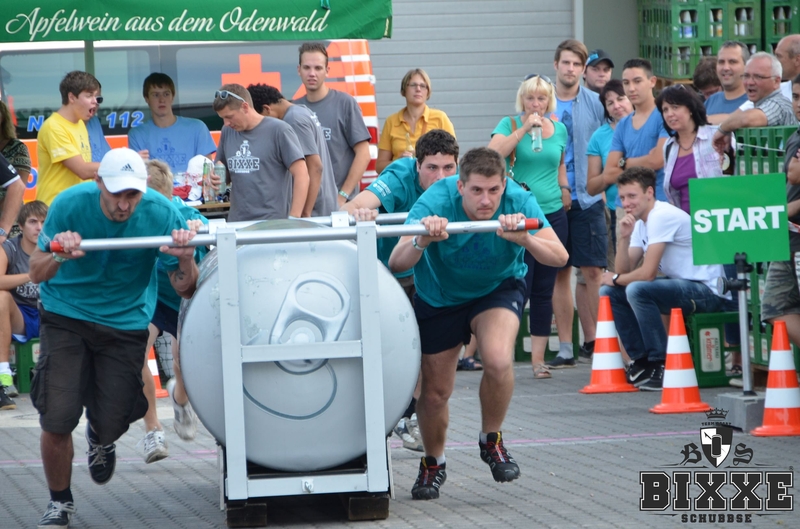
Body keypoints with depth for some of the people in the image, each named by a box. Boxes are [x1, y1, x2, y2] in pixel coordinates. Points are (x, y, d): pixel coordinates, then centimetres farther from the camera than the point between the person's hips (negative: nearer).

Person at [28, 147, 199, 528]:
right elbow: (36, 274, -12)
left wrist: (185, 260, -33)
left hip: (126, 322, 1)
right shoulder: (70, 204, -19)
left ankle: (100, 438, 41)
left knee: (111, 424, 0)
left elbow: (185, 290, -10)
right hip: (66, 315, -1)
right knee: (57, 421, -11)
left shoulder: (161, 214, -17)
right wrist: (58, 256, -35)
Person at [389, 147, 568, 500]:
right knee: (436, 391, 3)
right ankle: (433, 464, 33)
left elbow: (559, 257, -34)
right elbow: (396, 264, -39)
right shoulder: (436, 202, -31)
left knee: (499, 361, -28)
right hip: (440, 296, 0)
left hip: (499, 289, 0)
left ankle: (491, 441, -1)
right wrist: (421, 241, -61)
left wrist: (525, 239, -54)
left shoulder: (517, 200, -28)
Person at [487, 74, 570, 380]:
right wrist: (524, 128, -20)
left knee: (544, 290, 5)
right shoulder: (511, 125, -1)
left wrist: (564, 188, 12)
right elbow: (493, 154, -18)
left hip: (553, 214, 4)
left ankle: (538, 357, 9)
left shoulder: (558, 129, 11)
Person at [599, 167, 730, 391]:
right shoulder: (639, 222, 11)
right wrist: (624, 237, -7)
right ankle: (641, 360, 9)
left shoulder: (662, 216, -18)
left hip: (706, 291, -10)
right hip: (681, 286, 10)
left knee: (637, 290, -30)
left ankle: (662, 364, -19)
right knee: (609, 293, 6)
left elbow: (647, 274, -21)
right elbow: (624, 271, 7)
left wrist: (616, 279, -3)